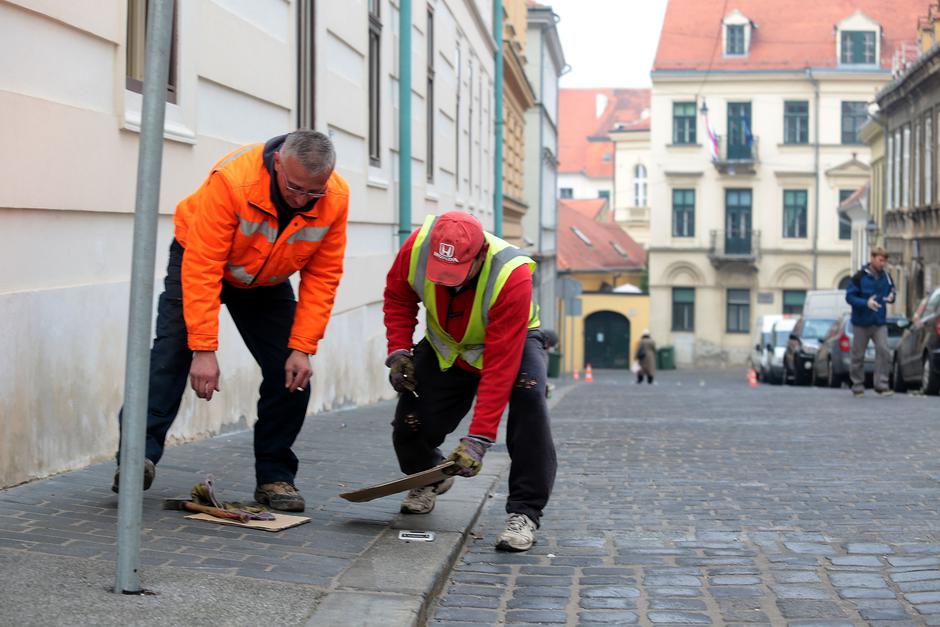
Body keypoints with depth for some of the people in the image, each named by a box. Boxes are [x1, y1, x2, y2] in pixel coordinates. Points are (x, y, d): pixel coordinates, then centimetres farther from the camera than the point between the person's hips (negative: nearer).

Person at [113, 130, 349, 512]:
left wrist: (303, 348, -21)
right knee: (171, 351, -22)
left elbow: (322, 277, -16)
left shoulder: (336, 199, -25)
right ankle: (140, 455, -26)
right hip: (199, 259, -3)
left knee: (292, 373, -6)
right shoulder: (231, 179, -38)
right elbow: (203, 268, -36)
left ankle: (275, 476, 4)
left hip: (268, 283, 3)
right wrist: (204, 349, -37)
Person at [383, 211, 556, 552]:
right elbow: (397, 297, -4)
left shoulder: (513, 276, -40)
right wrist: (398, 351, -16)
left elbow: (500, 367, -39)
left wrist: (478, 439, -41)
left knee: (528, 397, -34)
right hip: (444, 345, 4)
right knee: (408, 428, -7)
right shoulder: (417, 247, -29)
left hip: (511, 340, -3)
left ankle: (524, 513, -25)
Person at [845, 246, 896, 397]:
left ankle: (881, 384, -7)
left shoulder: (886, 277, 5)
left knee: (884, 351, -12)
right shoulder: (859, 277, -9)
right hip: (861, 323, -3)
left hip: (880, 322, 3)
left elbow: (891, 292, 18)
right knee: (858, 355, 6)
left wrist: (891, 297, -7)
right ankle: (857, 385, 17)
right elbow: (849, 297, -9)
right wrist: (866, 303, -24)